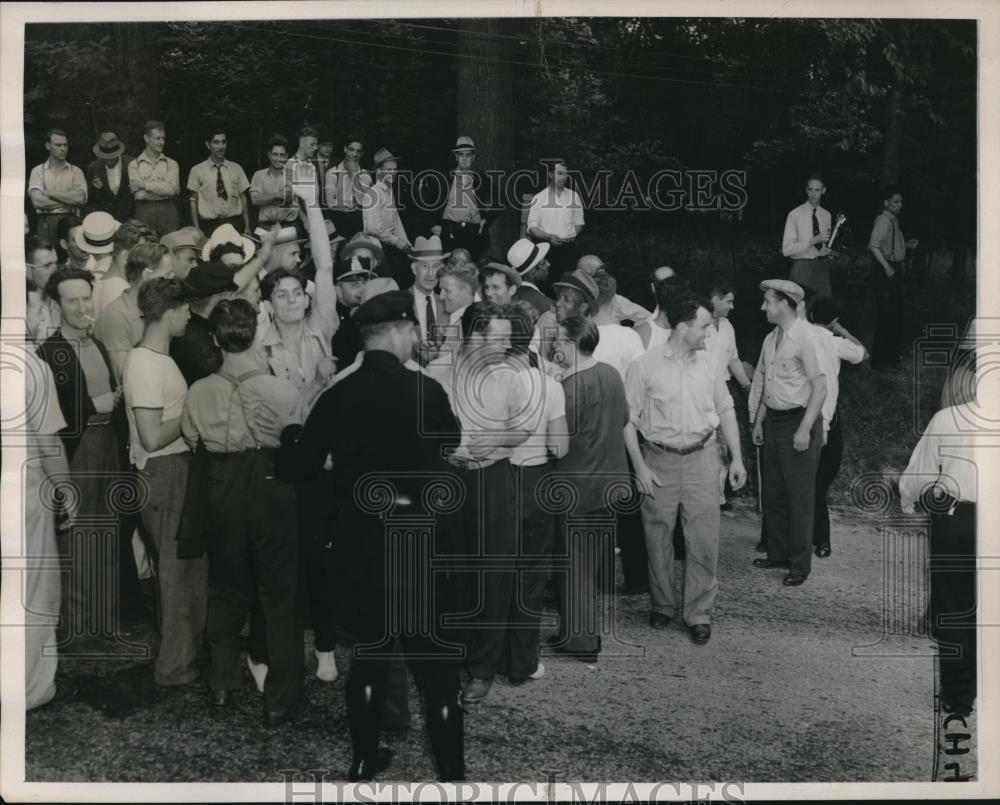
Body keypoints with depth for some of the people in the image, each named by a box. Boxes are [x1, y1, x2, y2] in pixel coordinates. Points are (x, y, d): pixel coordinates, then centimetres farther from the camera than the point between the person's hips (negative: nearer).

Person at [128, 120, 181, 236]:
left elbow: (170, 188, -6)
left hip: (167, 210, 1)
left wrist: (145, 184, -4)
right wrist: (162, 187, -6)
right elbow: (137, 192, -4)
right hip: (144, 211, -1)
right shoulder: (134, 164, 9)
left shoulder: (171, 164, 10)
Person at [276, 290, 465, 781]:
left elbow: (295, 469, 0)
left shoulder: (337, 395, -3)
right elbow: (451, 444, 8)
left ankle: (364, 759, 29)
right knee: (433, 656, 6)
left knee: (368, 647, 19)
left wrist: (292, 436, 19)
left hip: (357, 537, 4)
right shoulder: (425, 390, -11)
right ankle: (451, 771, 11)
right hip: (411, 536, -4)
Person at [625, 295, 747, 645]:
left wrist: (737, 458, 7)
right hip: (659, 461, -2)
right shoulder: (645, 366, -8)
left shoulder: (709, 362, 4)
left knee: (704, 539, 0)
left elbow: (726, 410, 12)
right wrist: (640, 468, -9)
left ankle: (699, 613, 13)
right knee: (658, 537, 9)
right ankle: (663, 605, 28)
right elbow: (628, 420, -4)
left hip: (701, 458, 2)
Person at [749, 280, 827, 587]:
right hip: (773, 420, 8)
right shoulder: (771, 339, 10)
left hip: (798, 421, -8)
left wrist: (805, 428, -19)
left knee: (799, 497, 1)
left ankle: (800, 565, 10)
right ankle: (777, 553, 28)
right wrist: (759, 421, 16)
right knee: (773, 492, 15)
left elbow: (820, 387, -16)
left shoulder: (804, 338, -15)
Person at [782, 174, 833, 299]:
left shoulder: (826, 215, 9)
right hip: (802, 268, -5)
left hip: (822, 267, 5)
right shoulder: (795, 214, -8)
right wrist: (813, 240, -20)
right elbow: (786, 250, -13)